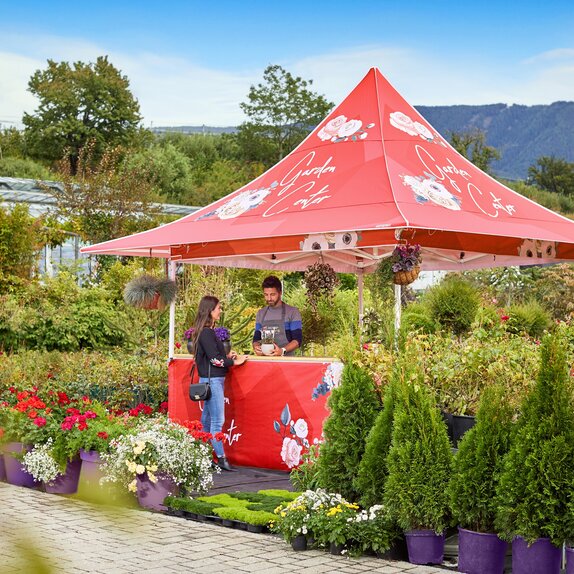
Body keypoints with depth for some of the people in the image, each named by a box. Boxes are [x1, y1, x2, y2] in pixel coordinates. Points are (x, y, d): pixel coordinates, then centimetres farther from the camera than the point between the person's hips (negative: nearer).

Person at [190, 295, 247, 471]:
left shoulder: (207, 331, 14)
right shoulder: (206, 332, -15)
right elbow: (215, 359, -18)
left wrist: (227, 356, 4)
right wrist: (234, 362, -9)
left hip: (212, 380, 10)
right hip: (212, 380, -10)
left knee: (207, 419, 12)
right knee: (218, 420, -7)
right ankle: (221, 458, -5)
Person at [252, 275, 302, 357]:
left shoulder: (292, 312, 2)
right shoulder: (261, 313, 16)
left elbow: (297, 340, -2)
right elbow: (256, 338, 19)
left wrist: (282, 351, -18)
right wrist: (256, 347, -3)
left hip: (286, 359, -4)